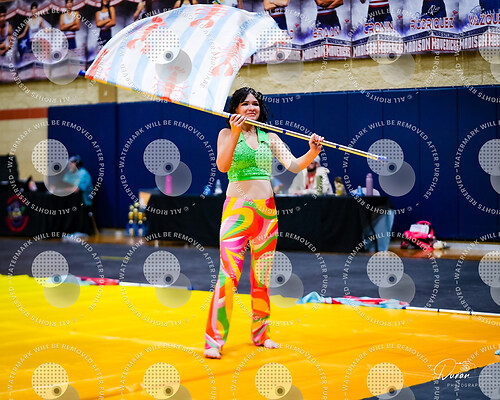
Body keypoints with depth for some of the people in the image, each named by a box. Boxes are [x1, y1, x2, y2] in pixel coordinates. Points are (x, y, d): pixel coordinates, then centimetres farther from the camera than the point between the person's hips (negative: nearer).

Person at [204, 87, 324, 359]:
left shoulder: (269, 137, 11)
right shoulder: (227, 134, 3)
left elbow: (294, 165, 3)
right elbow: (222, 166, -14)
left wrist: (312, 152, -15)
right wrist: (236, 133, -22)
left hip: (266, 209, 4)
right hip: (237, 208, -4)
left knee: (262, 276, 10)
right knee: (228, 274, -14)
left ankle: (261, 334, 22)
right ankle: (214, 340, -11)